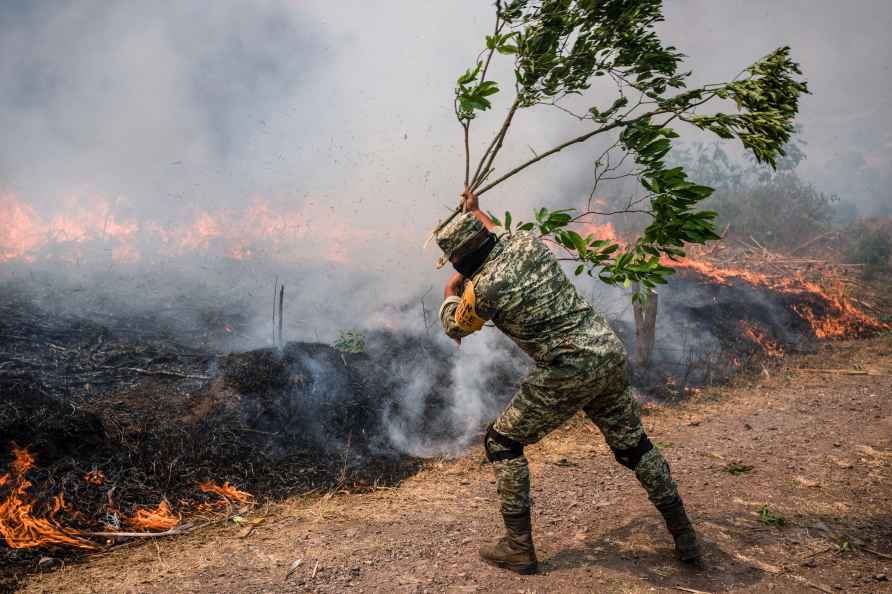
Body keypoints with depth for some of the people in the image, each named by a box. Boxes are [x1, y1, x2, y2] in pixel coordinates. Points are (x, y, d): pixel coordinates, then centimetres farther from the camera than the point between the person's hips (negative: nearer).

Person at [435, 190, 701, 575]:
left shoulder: (482, 288, -11)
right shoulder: (526, 240, 6)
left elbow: (454, 328, 11)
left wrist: (451, 292, 30)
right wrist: (476, 213, 49)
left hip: (568, 373, -7)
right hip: (609, 355, 7)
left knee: (502, 443, 11)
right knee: (634, 446, 23)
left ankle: (518, 548, 12)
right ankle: (683, 536, 30)